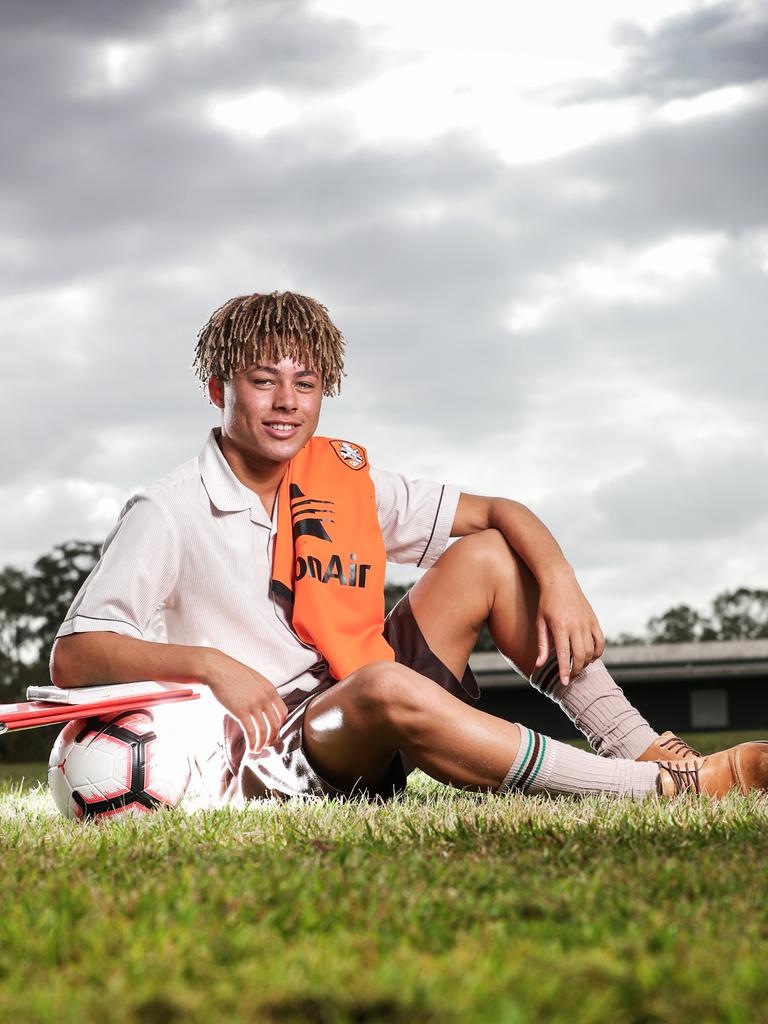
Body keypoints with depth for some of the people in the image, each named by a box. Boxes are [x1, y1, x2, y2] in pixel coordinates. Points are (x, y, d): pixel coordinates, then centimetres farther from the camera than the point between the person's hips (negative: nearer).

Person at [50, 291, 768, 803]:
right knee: (384, 686, -38)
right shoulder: (168, 514, -10)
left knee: (487, 555, 0)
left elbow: (500, 513, 9)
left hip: (368, 731, 7)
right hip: (267, 761, -7)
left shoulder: (345, 480, 6)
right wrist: (206, 663, -29)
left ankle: (653, 755, -10)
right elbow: (72, 658, -17)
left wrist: (559, 583, -10)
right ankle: (670, 793, -36)